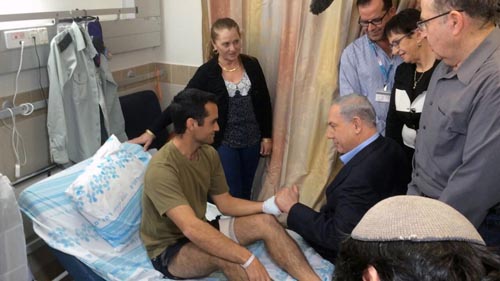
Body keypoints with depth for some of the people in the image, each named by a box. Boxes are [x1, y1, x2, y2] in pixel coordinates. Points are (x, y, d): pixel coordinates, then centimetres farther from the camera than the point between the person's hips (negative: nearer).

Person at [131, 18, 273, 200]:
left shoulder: (252, 65, -3)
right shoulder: (207, 72, -11)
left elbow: (264, 102, 4)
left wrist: (267, 136, 4)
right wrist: (152, 131, -16)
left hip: (252, 140, 3)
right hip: (225, 142, -3)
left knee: (246, 192, 16)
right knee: (232, 195, 3)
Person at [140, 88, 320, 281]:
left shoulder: (208, 153, -3)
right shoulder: (161, 170, -30)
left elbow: (225, 203, 3)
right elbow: (191, 228, -40)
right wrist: (247, 258, -43)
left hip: (198, 233, 8)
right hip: (169, 249, -7)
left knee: (265, 223, -10)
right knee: (225, 253, -37)